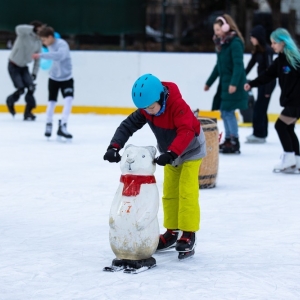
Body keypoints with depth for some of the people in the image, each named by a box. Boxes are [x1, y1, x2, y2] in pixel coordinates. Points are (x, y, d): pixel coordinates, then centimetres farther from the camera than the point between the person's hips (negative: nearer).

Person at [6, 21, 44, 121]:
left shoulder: (39, 42, 2)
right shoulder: (24, 35, -18)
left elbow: (37, 59, 9)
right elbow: (19, 29, -43)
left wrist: (34, 73, 1)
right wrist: (34, 29, -45)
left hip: (24, 67, 6)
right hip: (13, 66, -6)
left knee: (31, 87, -11)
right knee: (21, 89, -13)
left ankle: (28, 112, -2)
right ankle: (10, 102, 19)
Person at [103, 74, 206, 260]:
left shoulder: (178, 106, -36)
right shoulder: (145, 110, -17)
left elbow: (186, 132, -47)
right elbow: (128, 126, -20)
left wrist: (171, 153, -59)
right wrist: (114, 147, -35)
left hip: (190, 150, -7)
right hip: (170, 153, 7)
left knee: (187, 192, -12)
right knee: (169, 193, 11)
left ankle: (188, 236, -9)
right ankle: (172, 232, 22)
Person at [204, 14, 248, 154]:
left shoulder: (235, 42, -14)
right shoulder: (221, 43, 12)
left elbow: (238, 64, -21)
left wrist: (234, 83, -29)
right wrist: (209, 82, 24)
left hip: (233, 84, -9)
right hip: (224, 82, 9)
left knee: (228, 110, -10)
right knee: (224, 112, 9)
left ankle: (234, 142, -5)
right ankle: (228, 140, 16)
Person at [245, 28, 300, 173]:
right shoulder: (279, 61, 9)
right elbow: (268, 75, 8)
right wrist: (252, 84, -3)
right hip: (288, 100, 9)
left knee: (281, 125, -11)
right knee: (288, 129, 10)